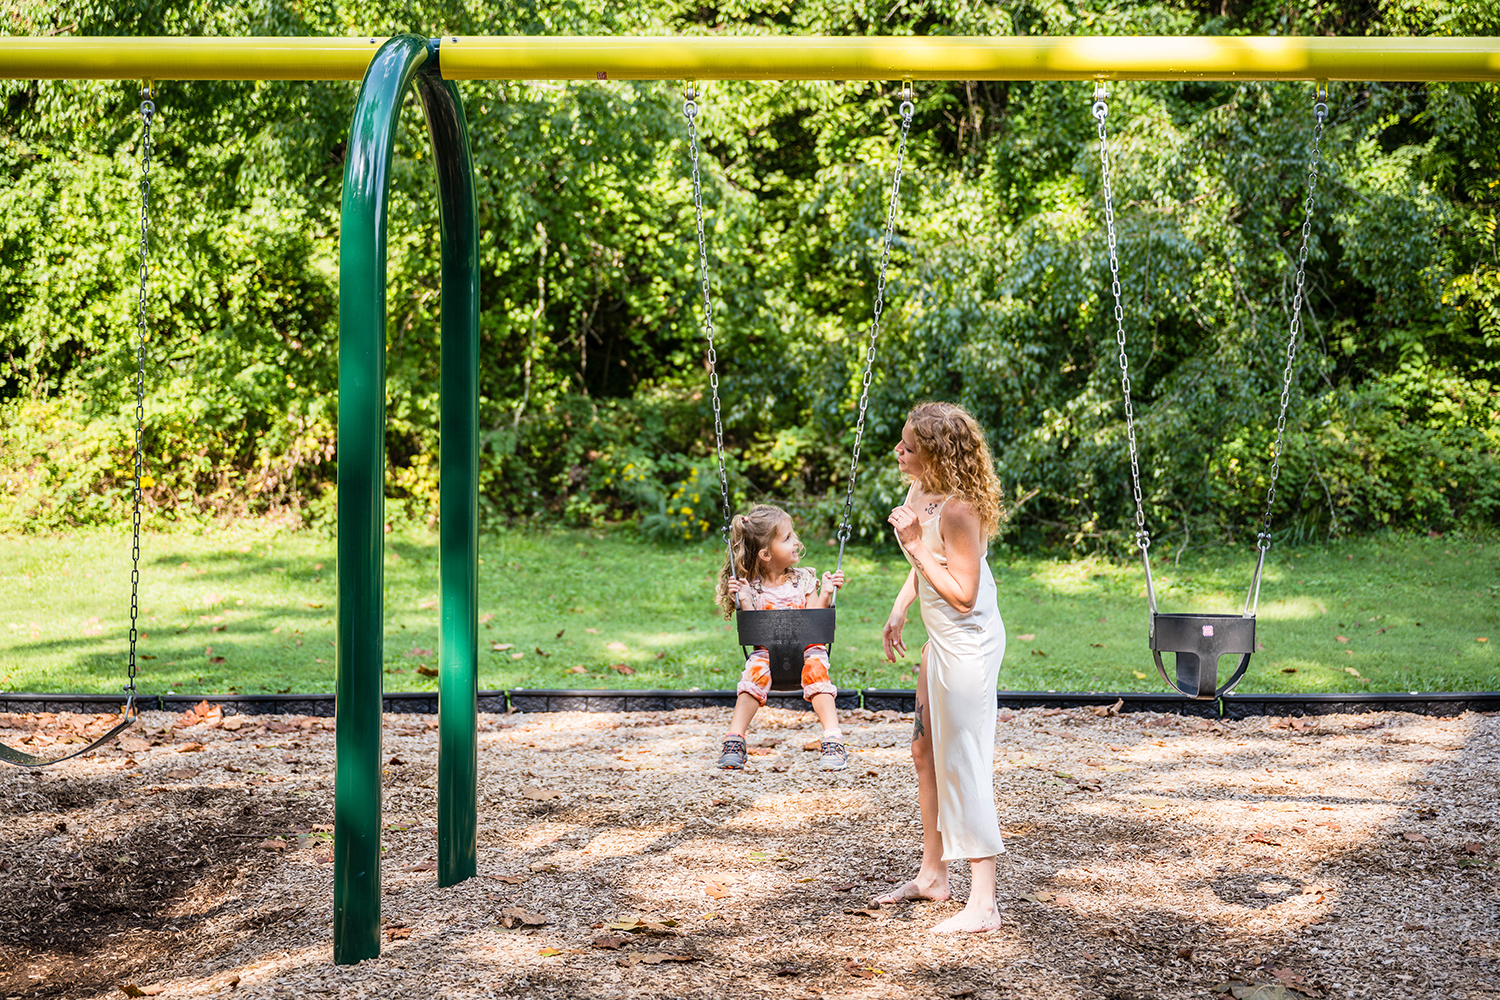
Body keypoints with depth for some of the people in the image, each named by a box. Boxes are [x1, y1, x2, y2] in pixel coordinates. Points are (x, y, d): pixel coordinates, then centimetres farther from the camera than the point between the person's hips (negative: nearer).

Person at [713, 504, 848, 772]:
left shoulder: (803, 579, 6)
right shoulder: (752, 587, 2)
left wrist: (825, 594, -11)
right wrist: (745, 602, -16)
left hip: (805, 647, 0)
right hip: (768, 651, 0)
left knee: (816, 668, -31)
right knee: (756, 670, -30)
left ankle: (833, 740, -34)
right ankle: (734, 740, -26)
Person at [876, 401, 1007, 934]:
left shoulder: (958, 509, -25)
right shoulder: (920, 491, 3)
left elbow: (963, 595, -25)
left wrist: (915, 543, -24)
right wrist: (899, 610, 13)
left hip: (968, 644, -10)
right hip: (942, 640, 10)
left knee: (963, 766, -7)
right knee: (925, 752, 18)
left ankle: (983, 904, -3)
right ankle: (932, 875, 33)